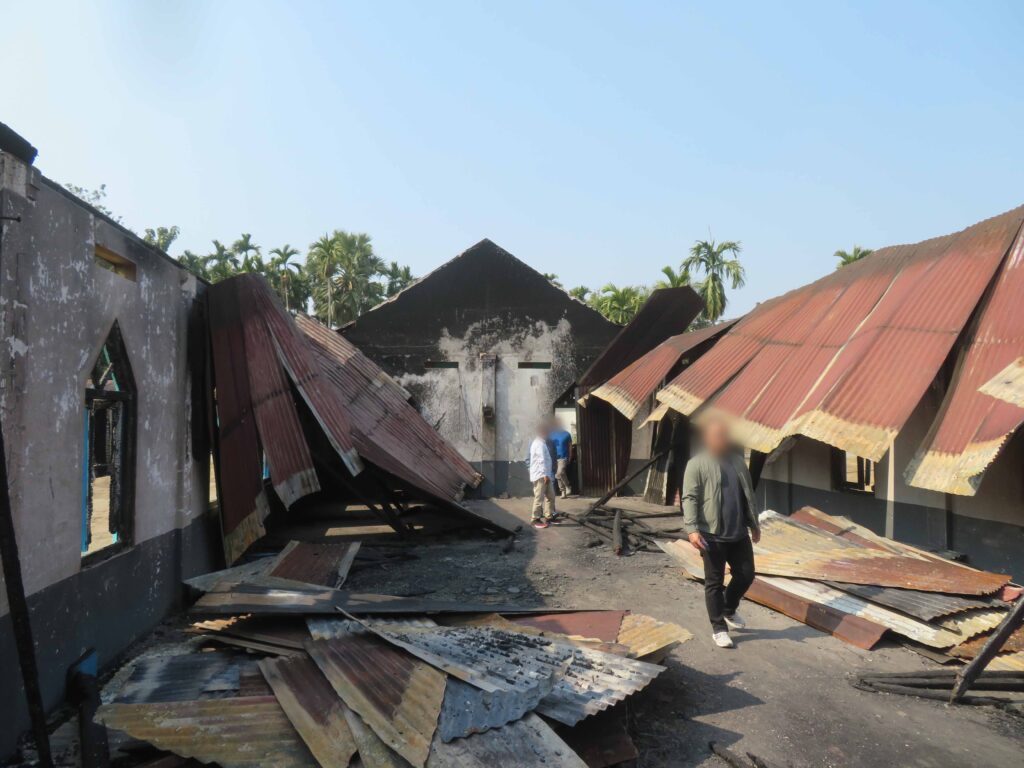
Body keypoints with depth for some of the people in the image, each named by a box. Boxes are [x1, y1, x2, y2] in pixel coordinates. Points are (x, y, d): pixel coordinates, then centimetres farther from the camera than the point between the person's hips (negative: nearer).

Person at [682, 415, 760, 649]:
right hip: (711, 534, -6)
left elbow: (748, 495, 18)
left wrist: (754, 523, 21)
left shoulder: (737, 461, 10)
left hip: (739, 533, 6)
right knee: (714, 582, 3)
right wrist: (692, 529, -23)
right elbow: (690, 498, -14)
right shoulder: (697, 464, -10)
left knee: (746, 575, 12)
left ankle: (729, 610, 37)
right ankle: (719, 628, 16)